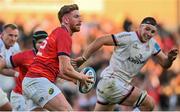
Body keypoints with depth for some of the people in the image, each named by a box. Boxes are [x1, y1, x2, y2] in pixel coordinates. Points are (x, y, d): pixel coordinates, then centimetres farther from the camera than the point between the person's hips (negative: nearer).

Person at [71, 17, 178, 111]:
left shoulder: (153, 45, 8)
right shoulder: (128, 37, -15)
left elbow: (165, 64, 11)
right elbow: (100, 41, -16)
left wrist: (170, 58, -12)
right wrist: (83, 58, -17)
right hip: (111, 82, -9)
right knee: (149, 104, -12)